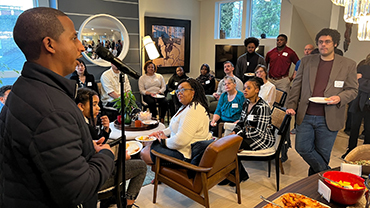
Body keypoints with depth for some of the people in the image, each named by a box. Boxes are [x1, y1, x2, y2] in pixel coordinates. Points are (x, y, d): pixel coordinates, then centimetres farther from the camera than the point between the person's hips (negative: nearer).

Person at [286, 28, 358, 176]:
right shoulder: (306, 61, 8)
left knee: (322, 153, 7)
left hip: (328, 119, -2)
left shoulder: (348, 65, 3)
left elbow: (352, 90, 5)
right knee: (302, 148, -1)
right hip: (306, 116, 2)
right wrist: (291, 106, 0)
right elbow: (297, 85, 10)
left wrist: (340, 98, -16)